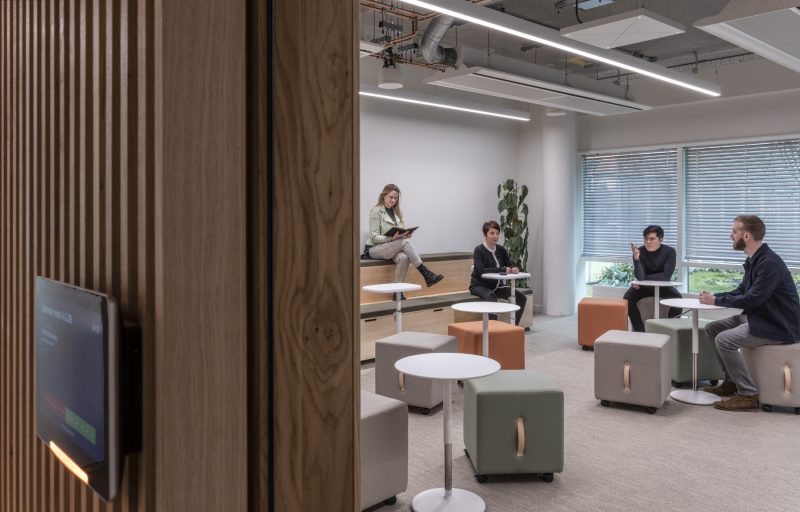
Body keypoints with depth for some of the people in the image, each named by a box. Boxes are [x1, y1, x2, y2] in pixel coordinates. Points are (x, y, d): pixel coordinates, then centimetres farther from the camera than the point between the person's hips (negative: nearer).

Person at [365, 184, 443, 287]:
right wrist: (392, 238, -28)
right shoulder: (376, 211, -6)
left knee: (403, 257, -32)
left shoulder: (397, 212, 15)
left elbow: (400, 232, 14)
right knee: (405, 243, -31)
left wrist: (405, 234, -11)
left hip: (393, 247, 5)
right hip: (375, 249, -5)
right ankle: (426, 275, -31)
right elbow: (374, 237, -12)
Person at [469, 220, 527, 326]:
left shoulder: (501, 250, 3)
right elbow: (481, 270, -27)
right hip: (479, 286, -6)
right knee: (491, 298, -37)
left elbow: (510, 265, -1)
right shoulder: (479, 250, -14)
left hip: (497, 285, 6)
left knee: (521, 296, -11)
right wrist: (503, 269, -31)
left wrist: (514, 269, -27)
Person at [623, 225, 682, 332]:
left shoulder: (669, 251, -17)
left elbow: (666, 276, -24)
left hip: (663, 286, -1)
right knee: (627, 298, -24)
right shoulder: (640, 251, -17)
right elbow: (640, 277, -27)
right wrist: (636, 259, -43)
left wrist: (644, 279, -24)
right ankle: (640, 330, -14)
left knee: (677, 300, -27)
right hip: (644, 286, 1)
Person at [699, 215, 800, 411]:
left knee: (724, 339, -24)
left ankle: (748, 395, -13)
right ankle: (731, 381, 17)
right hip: (759, 318, 10)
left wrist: (716, 300, -16)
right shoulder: (754, 260, 8)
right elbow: (741, 292, 14)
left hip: (779, 326, -10)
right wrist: (714, 296, -3)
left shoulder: (769, 263, -24)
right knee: (712, 329, 7)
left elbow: (750, 300, -27)